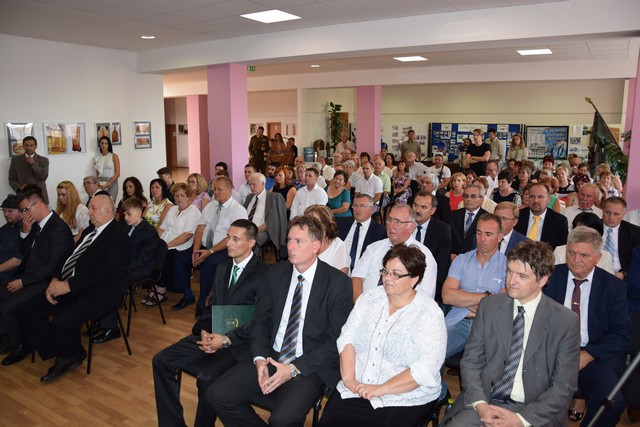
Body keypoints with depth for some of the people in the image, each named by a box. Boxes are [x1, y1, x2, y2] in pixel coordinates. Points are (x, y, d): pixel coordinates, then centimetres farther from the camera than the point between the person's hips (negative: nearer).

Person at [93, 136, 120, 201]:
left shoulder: (114, 156, 2)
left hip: (111, 183, -3)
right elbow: (97, 174, 12)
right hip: (100, 184, 3)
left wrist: (108, 184, -14)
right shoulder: (97, 157, 12)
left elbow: (117, 174, -4)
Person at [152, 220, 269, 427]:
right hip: (211, 336, 8)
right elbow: (210, 307, 16)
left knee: (206, 377, -30)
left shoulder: (264, 274, -11)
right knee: (161, 360, -5)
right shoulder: (223, 268, 14)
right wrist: (204, 331, -4)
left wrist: (226, 340, -18)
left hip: (239, 343, -7)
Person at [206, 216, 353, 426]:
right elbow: (260, 320, 8)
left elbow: (335, 341, -10)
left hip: (309, 366, -4)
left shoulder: (338, 284, -11)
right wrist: (260, 358, -9)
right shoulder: (275, 273, 3)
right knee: (217, 395, -10)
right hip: (270, 357, 5)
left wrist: (294, 369, -17)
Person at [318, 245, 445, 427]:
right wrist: (348, 378, -12)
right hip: (357, 390, 4)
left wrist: (380, 389, -20)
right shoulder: (369, 299, 6)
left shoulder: (429, 315, -9)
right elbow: (347, 338, 3)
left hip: (405, 400, -3)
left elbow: (426, 369, -17)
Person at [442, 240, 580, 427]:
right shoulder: (488, 306, 1)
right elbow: (470, 361, 3)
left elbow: (564, 386, -3)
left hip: (535, 412, -1)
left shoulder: (566, 322, -5)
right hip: (485, 401, 1)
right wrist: (480, 405, -11)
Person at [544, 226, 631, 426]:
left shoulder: (614, 286, 4)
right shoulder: (551, 276, 4)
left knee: (612, 401, -27)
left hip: (596, 356, 0)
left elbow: (622, 334, 1)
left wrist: (588, 355, -12)